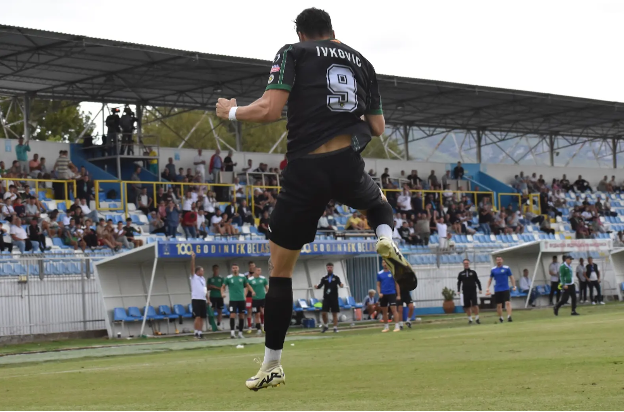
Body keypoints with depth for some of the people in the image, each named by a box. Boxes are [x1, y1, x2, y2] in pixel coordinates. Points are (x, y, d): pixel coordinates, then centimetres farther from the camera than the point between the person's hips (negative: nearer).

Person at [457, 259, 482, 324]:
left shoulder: (473, 272, 8)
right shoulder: (461, 274, 10)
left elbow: (477, 281, 9)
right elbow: (459, 283, 12)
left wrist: (480, 289, 2)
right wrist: (458, 291, 2)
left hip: (473, 291, -1)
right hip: (465, 292, 1)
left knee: (475, 304, -12)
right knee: (467, 306, 0)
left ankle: (477, 318, -2)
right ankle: (470, 319, 11)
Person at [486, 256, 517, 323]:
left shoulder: (506, 268, 1)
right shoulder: (493, 269, 6)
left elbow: (511, 277, 5)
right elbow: (490, 279, 14)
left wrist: (514, 286, -4)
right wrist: (488, 288, 6)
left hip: (505, 289, -2)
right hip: (497, 290, 2)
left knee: (508, 303, -14)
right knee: (499, 305, 5)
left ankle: (509, 317, -19)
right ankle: (500, 318, 18)